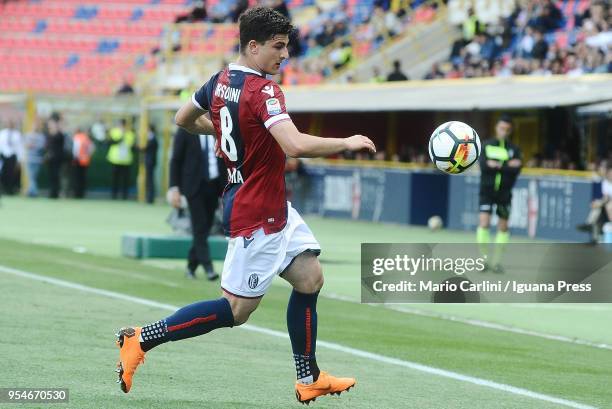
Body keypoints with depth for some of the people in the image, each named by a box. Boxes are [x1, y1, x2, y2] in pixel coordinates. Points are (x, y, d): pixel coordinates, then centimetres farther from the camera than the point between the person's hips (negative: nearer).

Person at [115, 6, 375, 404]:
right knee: (237, 310, -3)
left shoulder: (220, 82, 4)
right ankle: (140, 340, 2)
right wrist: (347, 143, -24)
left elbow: (184, 119, 20)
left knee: (310, 279, 10)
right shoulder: (263, 91, -23)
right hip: (257, 217, -10)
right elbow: (295, 145, -36)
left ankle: (309, 380, 16)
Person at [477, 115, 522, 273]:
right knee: (484, 223, -14)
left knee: (503, 227, 4)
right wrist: (507, 166, -21)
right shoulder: (487, 145, 1)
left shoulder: (514, 149, 3)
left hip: (504, 193, 2)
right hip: (487, 190, -2)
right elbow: (483, 165, -15)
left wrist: (497, 166, -21)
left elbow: (516, 170, -10)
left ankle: (496, 261, 15)